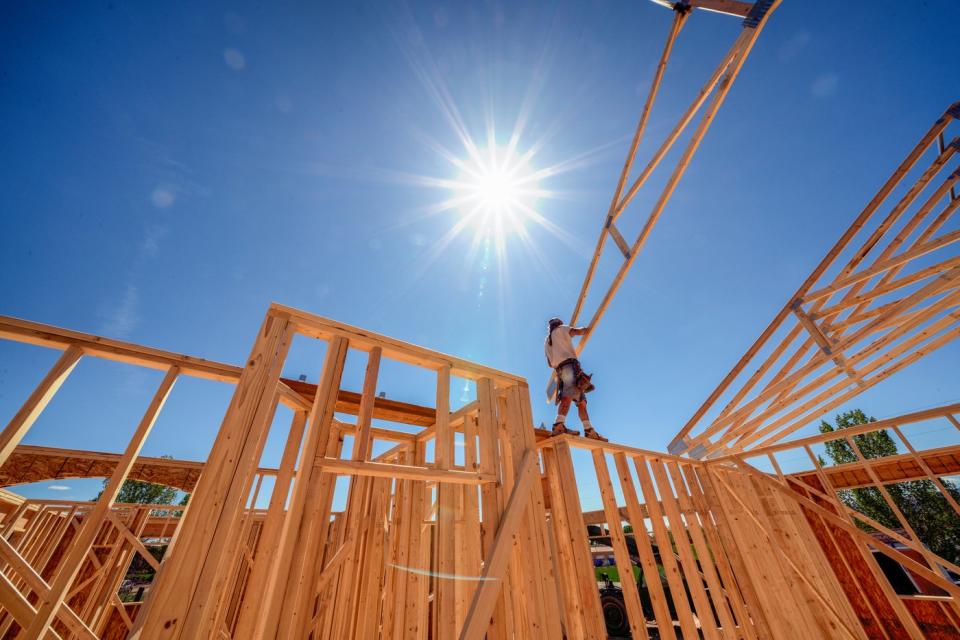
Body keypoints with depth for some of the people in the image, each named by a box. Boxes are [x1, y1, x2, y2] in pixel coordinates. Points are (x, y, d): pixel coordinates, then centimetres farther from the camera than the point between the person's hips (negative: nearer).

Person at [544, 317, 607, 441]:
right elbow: (579, 331, 2)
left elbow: (549, 364, 33)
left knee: (581, 402, 4)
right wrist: (584, 328, 26)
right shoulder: (561, 329, 16)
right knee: (568, 396, -27)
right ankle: (559, 425, -44)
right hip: (570, 364, -8)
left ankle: (589, 431, -4)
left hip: (560, 370, 8)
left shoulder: (546, 341, 33)